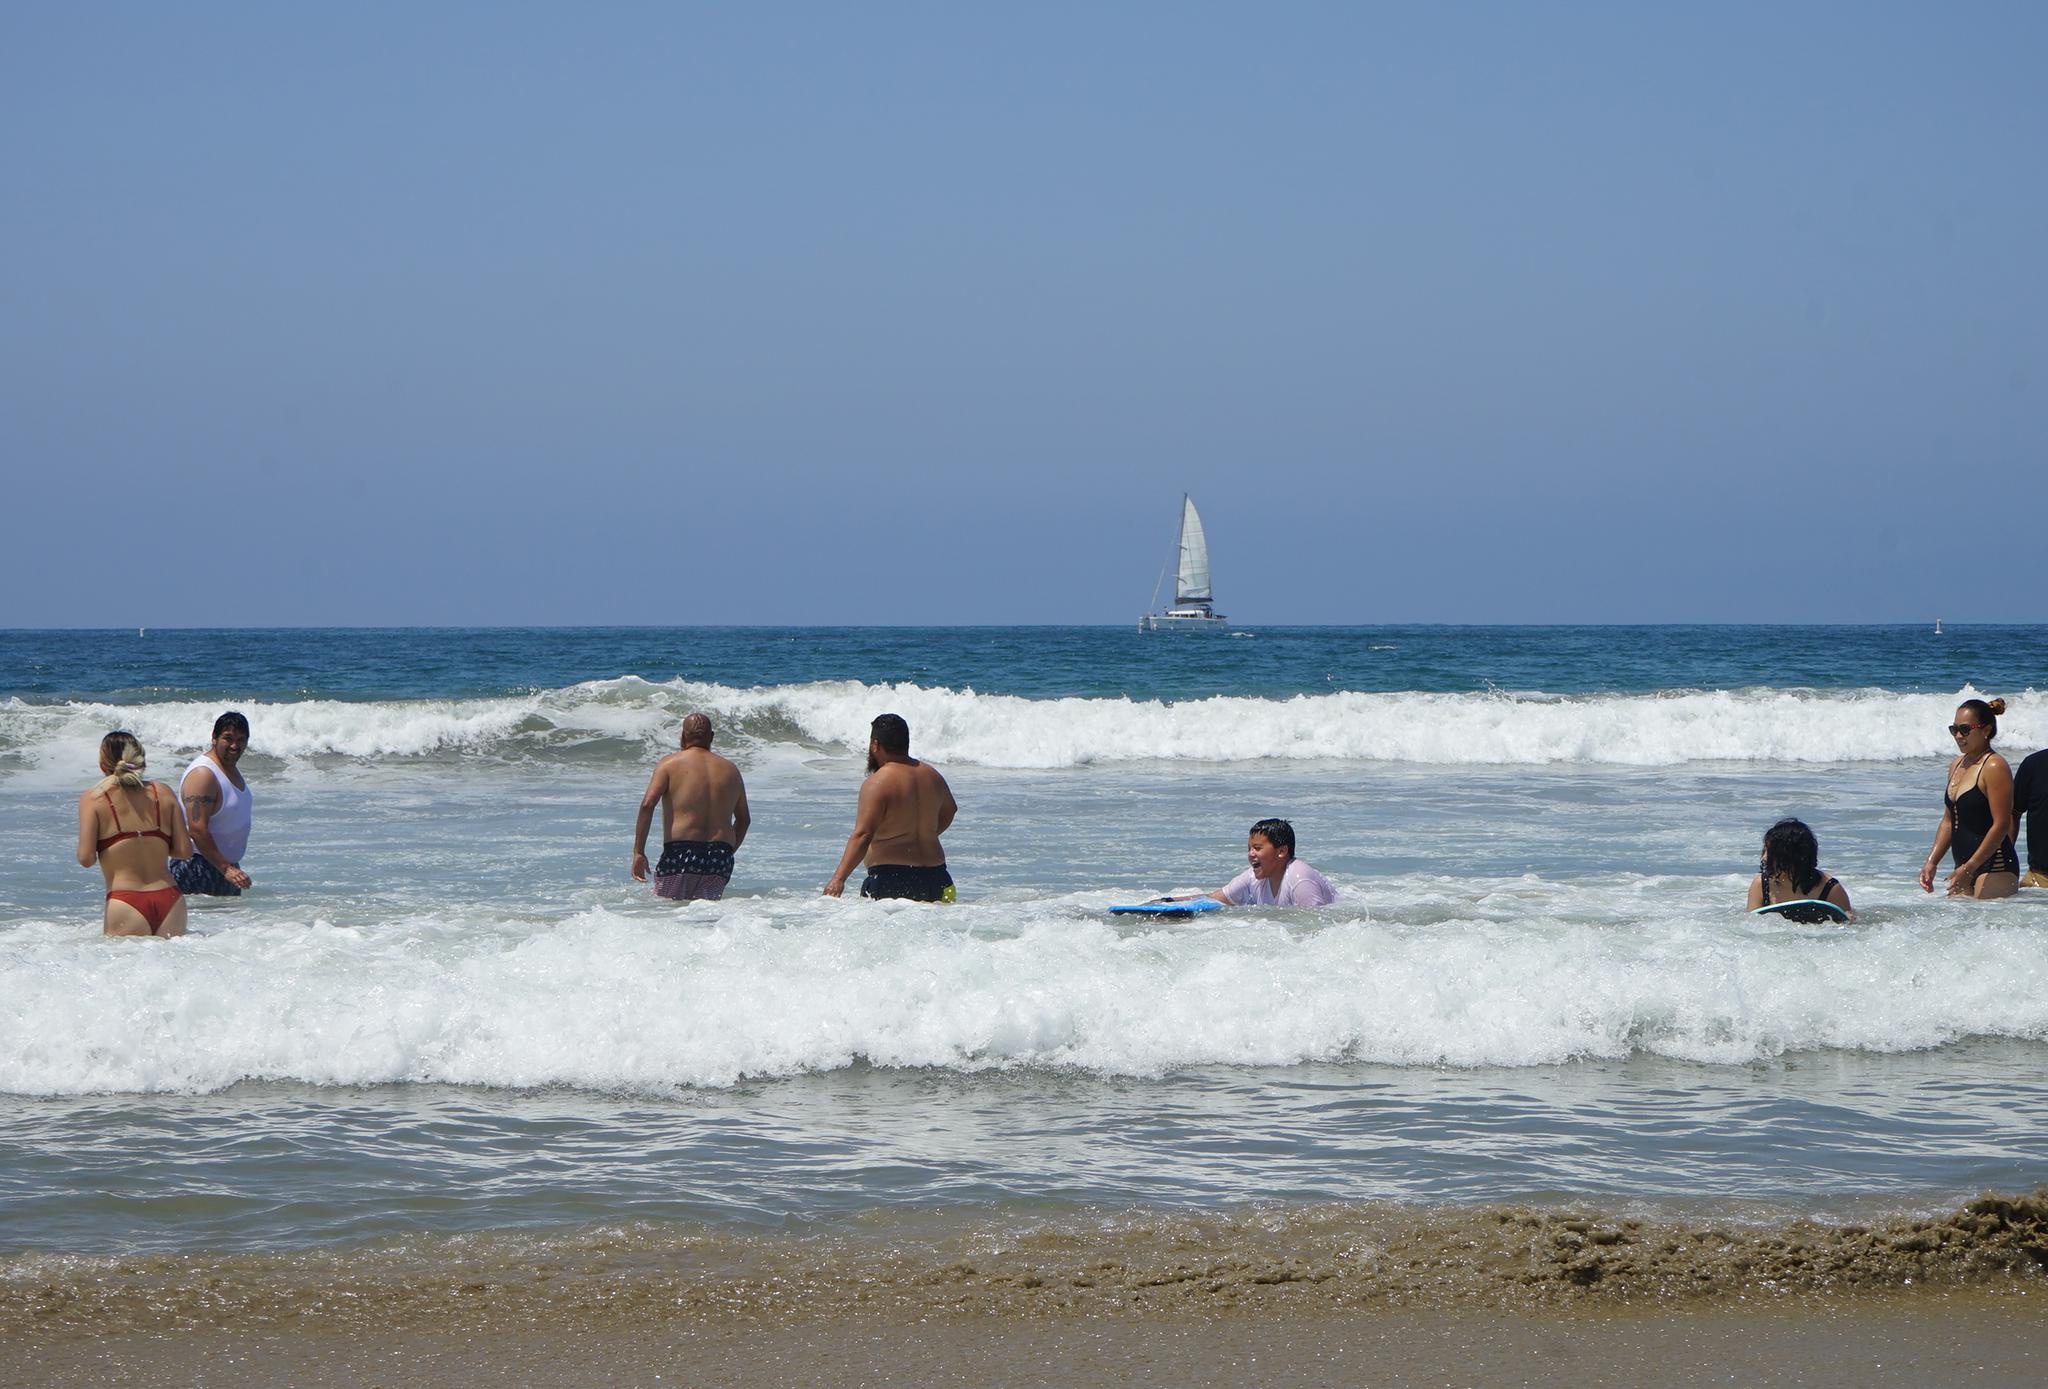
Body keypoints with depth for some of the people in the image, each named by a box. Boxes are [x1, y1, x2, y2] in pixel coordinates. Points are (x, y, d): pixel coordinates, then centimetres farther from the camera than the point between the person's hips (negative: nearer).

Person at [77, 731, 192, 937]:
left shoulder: (94, 798, 0)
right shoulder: (162, 792, 8)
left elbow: (85, 858, -5)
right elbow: (185, 849, 7)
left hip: (126, 905, -3)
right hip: (170, 899, 3)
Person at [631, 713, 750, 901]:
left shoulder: (670, 764, 4)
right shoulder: (730, 770, 16)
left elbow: (648, 804, -8)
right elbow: (744, 819, 25)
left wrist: (638, 852, -6)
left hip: (681, 854, -3)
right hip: (720, 861, 3)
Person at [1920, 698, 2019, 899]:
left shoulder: (1994, 767, -11)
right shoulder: (1957, 765, 15)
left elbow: (2001, 826, -16)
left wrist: (1969, 868, -19)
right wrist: (1931, 862, 11)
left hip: (1995, 869, -8)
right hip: (1965, 868, 8)